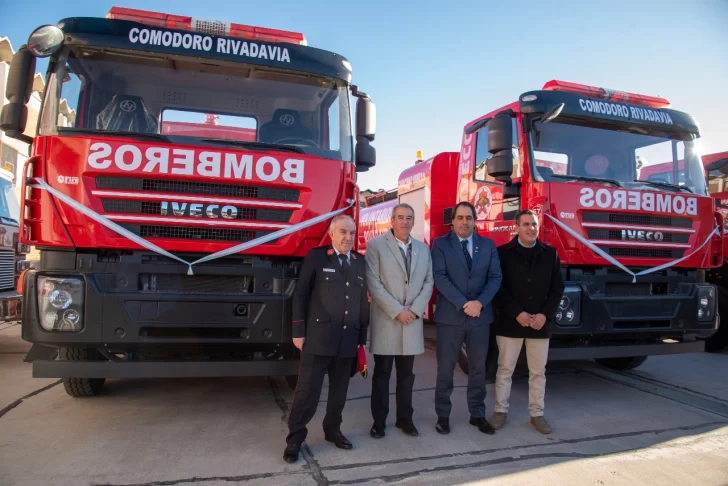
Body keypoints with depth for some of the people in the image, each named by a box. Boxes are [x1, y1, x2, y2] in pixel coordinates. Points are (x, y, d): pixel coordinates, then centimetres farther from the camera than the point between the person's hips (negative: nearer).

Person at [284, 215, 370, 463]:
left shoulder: (360, 262, 11)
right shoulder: (316, 256, -1)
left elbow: (363, 301, 12)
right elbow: (300, 294, -3)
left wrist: (362, 336, 10)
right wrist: (298, 331, -7)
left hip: (348, 340, 5)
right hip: (318, 337, -4)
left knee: (339, 391, 15)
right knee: (307, 390, 1)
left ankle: (333, 429, 32)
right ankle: (295, 437, 16)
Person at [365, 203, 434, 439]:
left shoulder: (423, 249, 11)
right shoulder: (375, 245, -3)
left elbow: (428, 283, 8)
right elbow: (373, 283, -10)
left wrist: (415, 309, -7)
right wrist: (397, 311, -13)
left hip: (412, 321, 4)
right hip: (385, 321, -3)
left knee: (406, 373, 12)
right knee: (382, 373, 6)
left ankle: (404, 418, 25)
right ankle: (379, 421, 17)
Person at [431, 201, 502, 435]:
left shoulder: (488, 245, 8)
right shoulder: (440, 244, -1)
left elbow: (495, 277, 2)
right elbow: (440, 278, -11)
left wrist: (479, 302, -13)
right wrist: (463, 304, -17)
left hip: (481, 315, 3)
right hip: (450, 316, -3)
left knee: (478, 367, 12)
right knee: (446, 368, 6)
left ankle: (477, 414, 26)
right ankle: (443, 415, 21)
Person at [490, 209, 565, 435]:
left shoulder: (550, 254, 5)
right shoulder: (503, 253, -3)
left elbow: (557, 288, 5)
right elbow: (498, 287, -7)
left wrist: (545, 315, -8)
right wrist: (517, 313, -15)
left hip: (540, 323, 3)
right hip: (510, 322, -2)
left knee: (538, 372, 11)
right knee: (505, 370, 7)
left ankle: (537, 413, 24)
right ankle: (501, 410, 20)